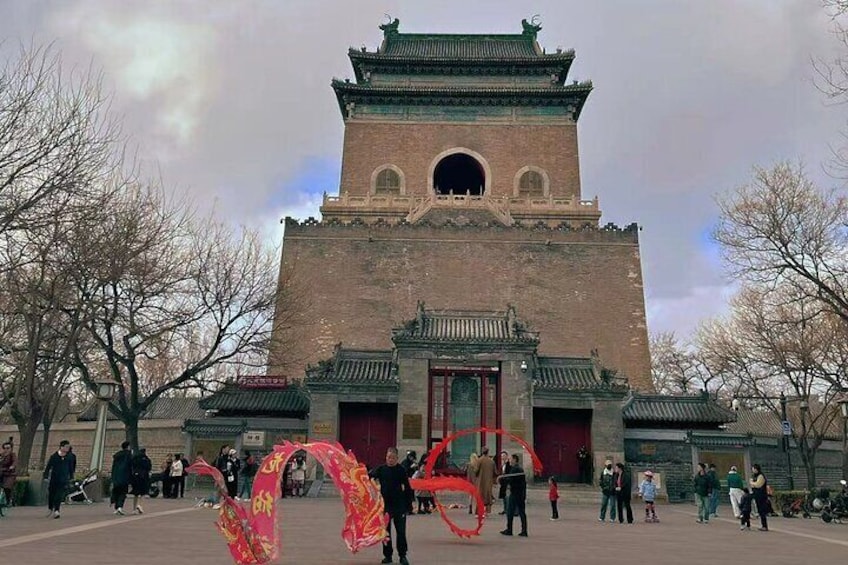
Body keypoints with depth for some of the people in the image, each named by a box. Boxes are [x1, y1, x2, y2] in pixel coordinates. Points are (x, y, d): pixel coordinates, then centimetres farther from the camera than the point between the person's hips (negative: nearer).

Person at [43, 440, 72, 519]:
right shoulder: (54, 457, -5)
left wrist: (71, 478, 14)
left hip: (63, 481, 0)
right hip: (53, 480, 0)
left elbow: (70, 468, 12)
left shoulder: (68, 458, 2)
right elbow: (47, 467, -1)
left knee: (59, 496, -12)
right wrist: (46, 477, -7)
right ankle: (50, 509, 31)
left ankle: (56, 511, -13)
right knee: (51, 496, 9)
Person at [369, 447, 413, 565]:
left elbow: (407, 488, 1)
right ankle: (387, 555, 20)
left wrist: (409, 505, -1)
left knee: (401, 531, 1)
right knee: (385, 531, 9)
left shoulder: (401, 470, -2)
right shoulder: (381, 469, 1)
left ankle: (403, 555, 11)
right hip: (385, 504, 2)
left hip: (399, 505, -2)